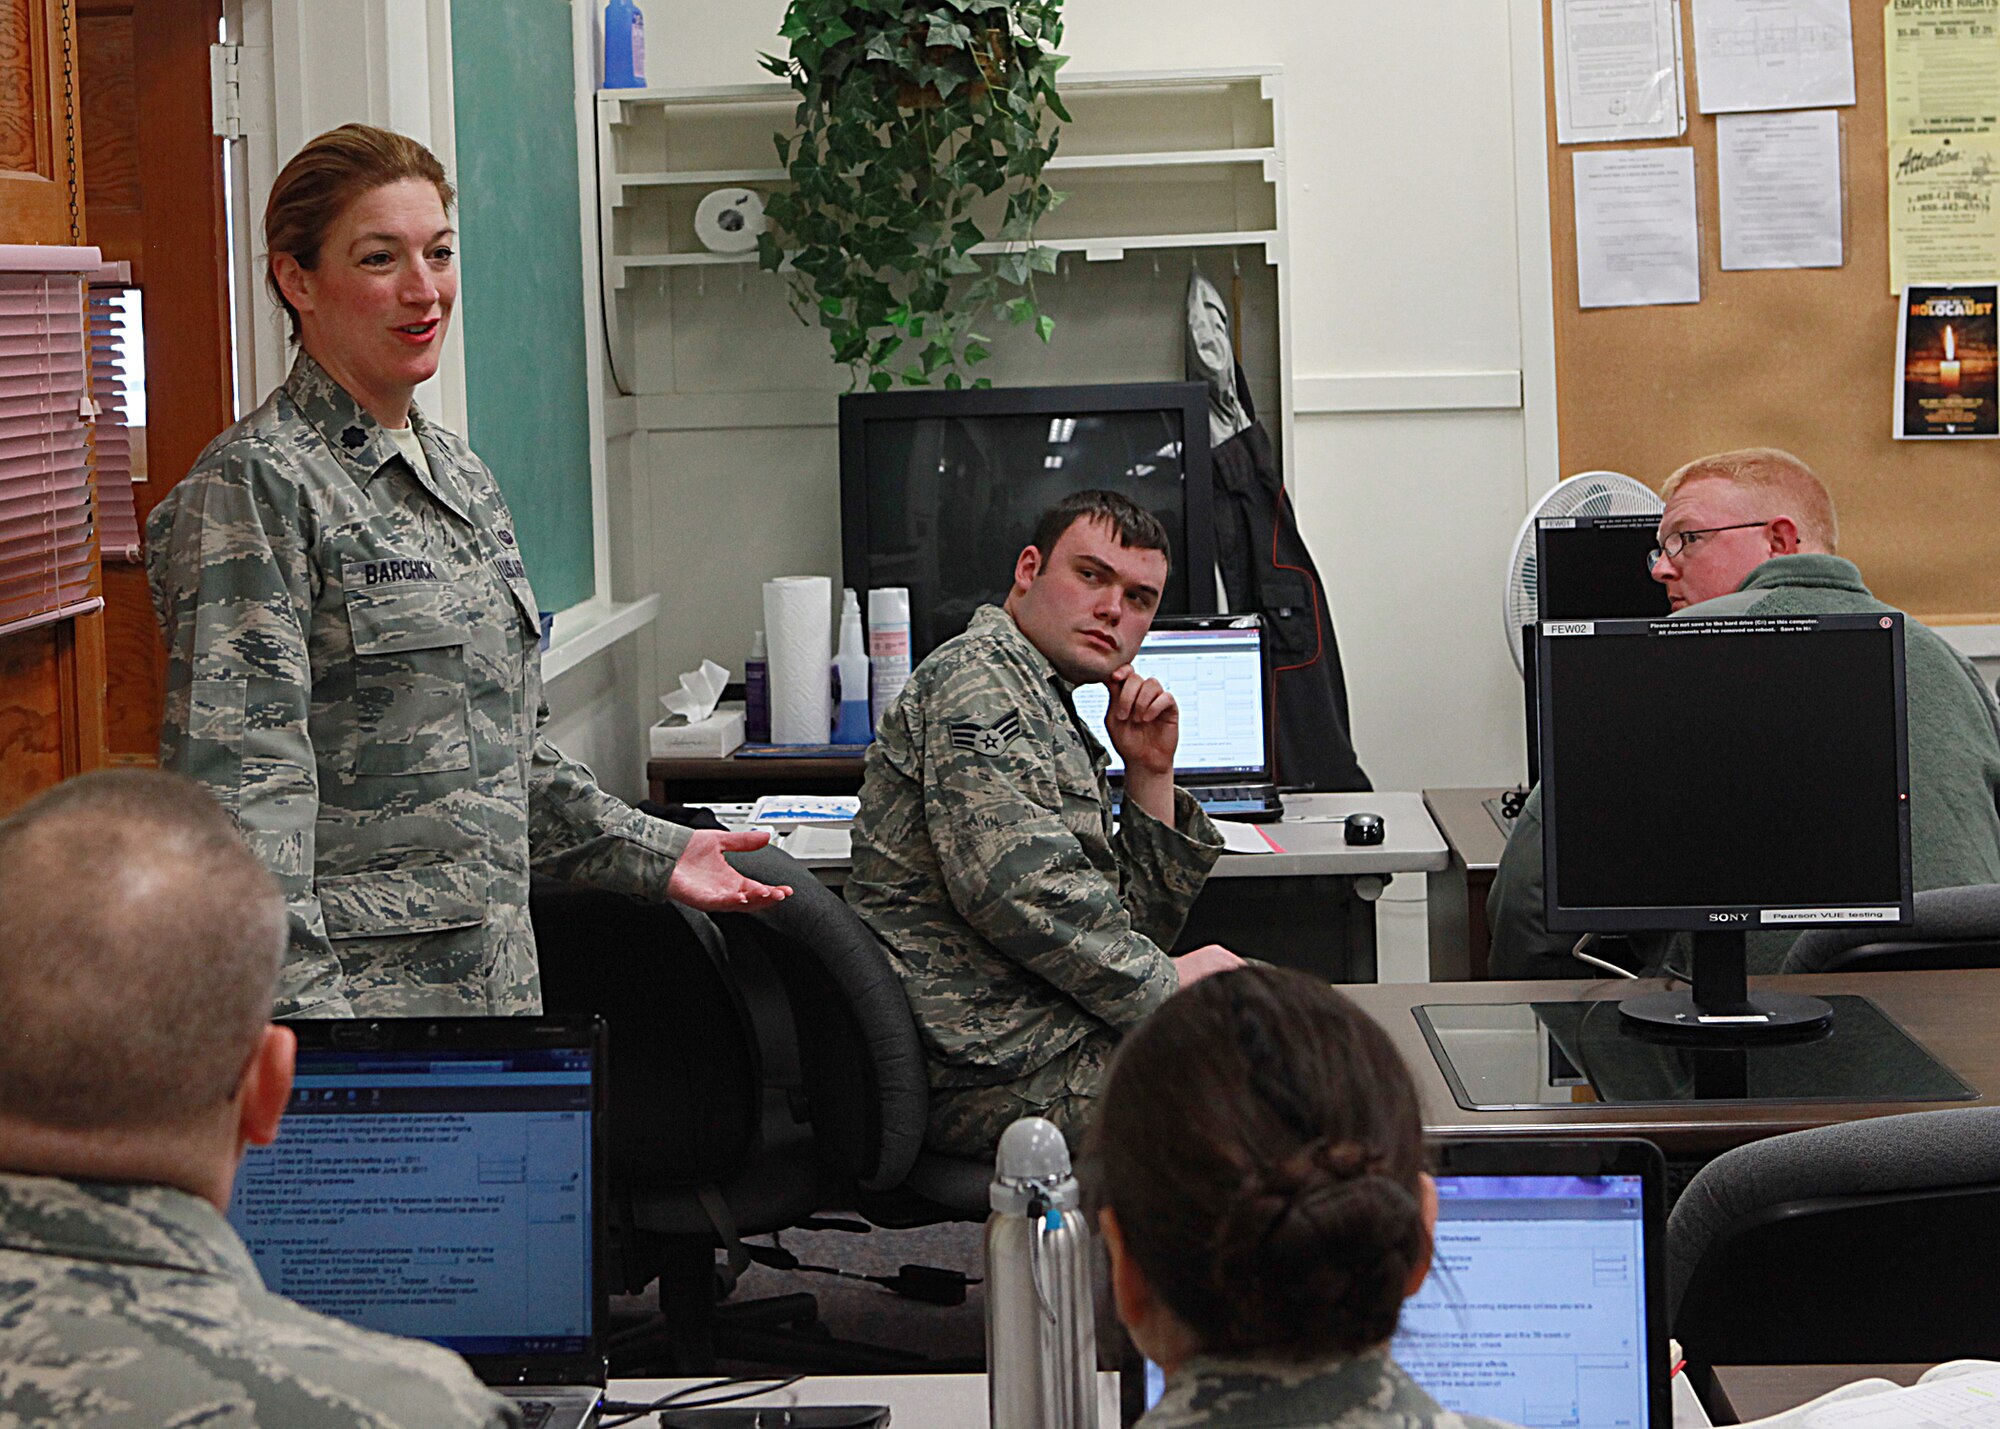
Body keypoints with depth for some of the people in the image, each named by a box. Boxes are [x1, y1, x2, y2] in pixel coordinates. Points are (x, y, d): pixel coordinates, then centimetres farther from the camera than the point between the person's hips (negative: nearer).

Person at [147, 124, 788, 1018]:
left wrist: (655, 854, 17)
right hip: (351, 987, -7)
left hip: (491, 980, 8)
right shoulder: (255, 486, -10)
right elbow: (240, 790, -18)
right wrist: (302, 1009, -26)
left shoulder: (460, 477, 16)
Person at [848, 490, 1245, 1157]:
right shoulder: (976, 679, -7)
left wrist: (1149, 777, 10)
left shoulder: (1059, 723, 25)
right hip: (1001, 1075, -10)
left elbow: (1128, 934, 21)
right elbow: (1020, 889, -22)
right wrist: (1167, 983, -12)